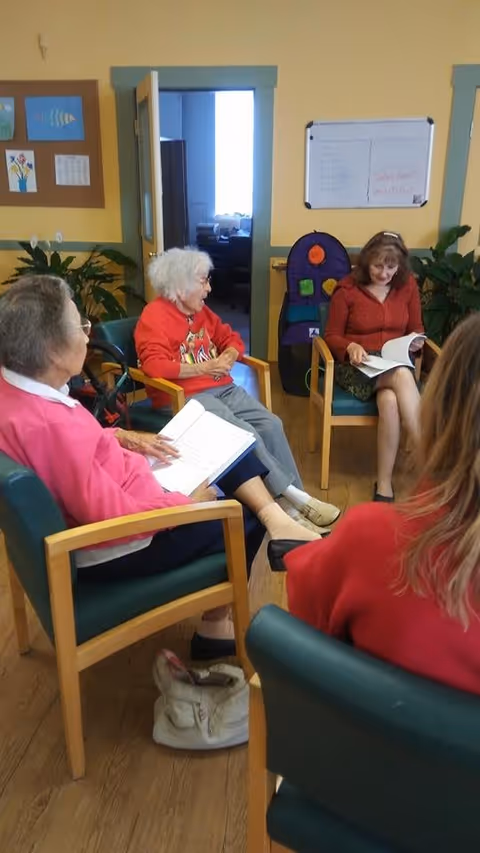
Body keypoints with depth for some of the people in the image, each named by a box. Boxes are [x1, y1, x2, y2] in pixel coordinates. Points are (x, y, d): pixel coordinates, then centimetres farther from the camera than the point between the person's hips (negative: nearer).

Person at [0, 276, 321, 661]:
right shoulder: (47, 425, -35)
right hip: (114, 545, -9)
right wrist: (185, 503, -18)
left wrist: (124, 437, 2)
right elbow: (110, 514, -31)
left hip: (108, 496, 10)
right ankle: (216, 628, 24)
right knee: (244, 521, 7)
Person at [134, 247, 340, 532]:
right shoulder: (154, 316, -9)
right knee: (245, 435, -27)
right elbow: (155, 366, -21)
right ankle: (294, 497, -15)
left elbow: (232, 339, 23)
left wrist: (228, 357, -2)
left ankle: (293, 500, -10)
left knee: (271, 424, -14)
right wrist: (206, 367, -18)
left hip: (224, 388, 8)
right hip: (187, 397, -8)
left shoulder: (201, 311, 17)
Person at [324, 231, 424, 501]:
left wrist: (416, 341, -7)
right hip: (358, 366, -2)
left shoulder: (408, 285, 7)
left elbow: (416, 328, 17)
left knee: (389, 400, -35)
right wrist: (351, 346, -19)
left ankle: (384, 483, -28)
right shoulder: (347, 289, -4)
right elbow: (332, 336, 2)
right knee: (402, 377, -37)